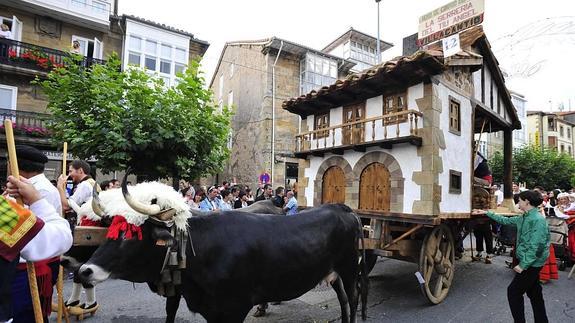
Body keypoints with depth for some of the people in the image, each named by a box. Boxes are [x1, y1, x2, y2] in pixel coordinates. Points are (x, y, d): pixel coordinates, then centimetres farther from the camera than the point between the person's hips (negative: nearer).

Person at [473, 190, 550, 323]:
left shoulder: (538, 220, -21)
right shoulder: (525, 218, 7)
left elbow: (537, 246, -26)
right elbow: (506, 220, 21)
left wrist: (523, 265, -23)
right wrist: (486, 213, 22)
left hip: (531, 264, -9)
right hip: (530, 263, 9)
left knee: (513, 291, 1)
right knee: (534, 293, 17)